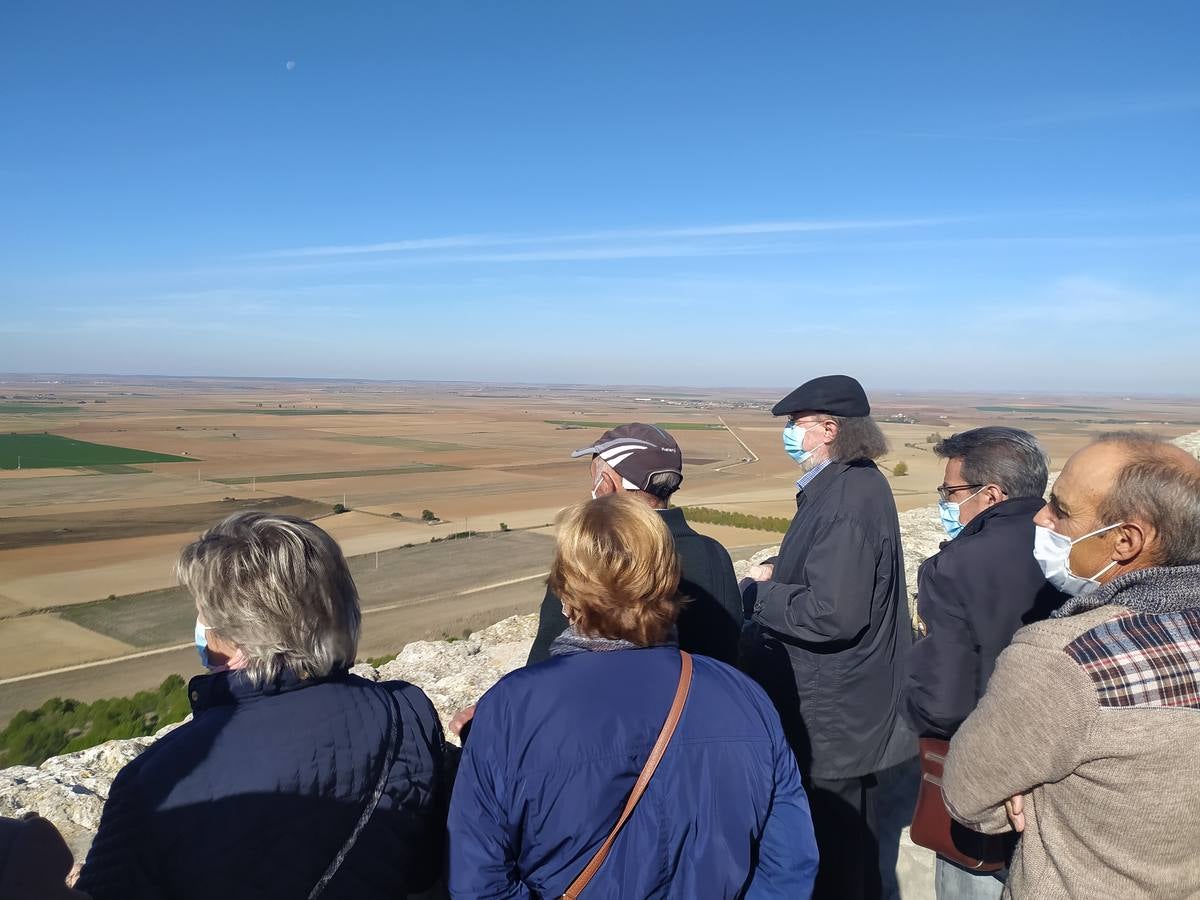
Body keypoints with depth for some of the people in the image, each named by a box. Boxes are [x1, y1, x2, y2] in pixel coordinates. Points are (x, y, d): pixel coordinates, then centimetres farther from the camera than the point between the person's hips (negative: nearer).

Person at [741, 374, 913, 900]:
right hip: (852, 708, 10)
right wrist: (782, 576, 4)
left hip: (834, 720, -10)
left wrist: (763, 591, -16)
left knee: (833, 856, 7)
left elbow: (831, 615, -31)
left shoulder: (845, 501, -24)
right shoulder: (858, 483, 8)